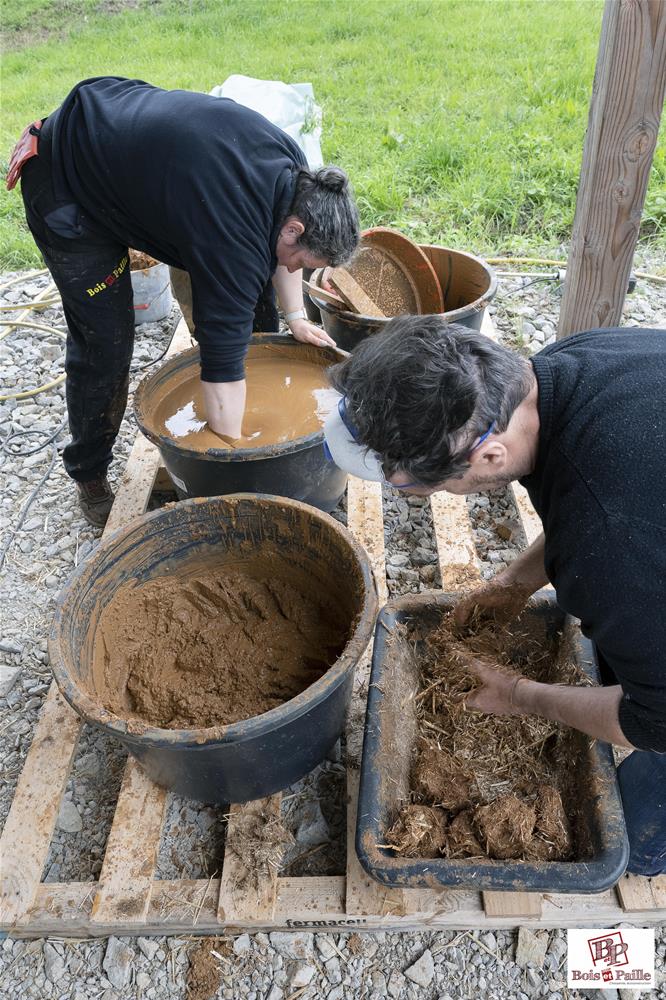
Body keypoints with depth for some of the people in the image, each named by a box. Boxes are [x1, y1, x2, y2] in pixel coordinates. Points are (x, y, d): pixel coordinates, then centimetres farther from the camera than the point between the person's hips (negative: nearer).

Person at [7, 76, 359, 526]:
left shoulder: (293, 166, -13)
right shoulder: (235, 237, -37)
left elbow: (279, 241, 8)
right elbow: (223, 367, -34)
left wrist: (296, 316, 4)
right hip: (66, 182, -8)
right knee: (105, 343, -8)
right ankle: (90, 477, 11)